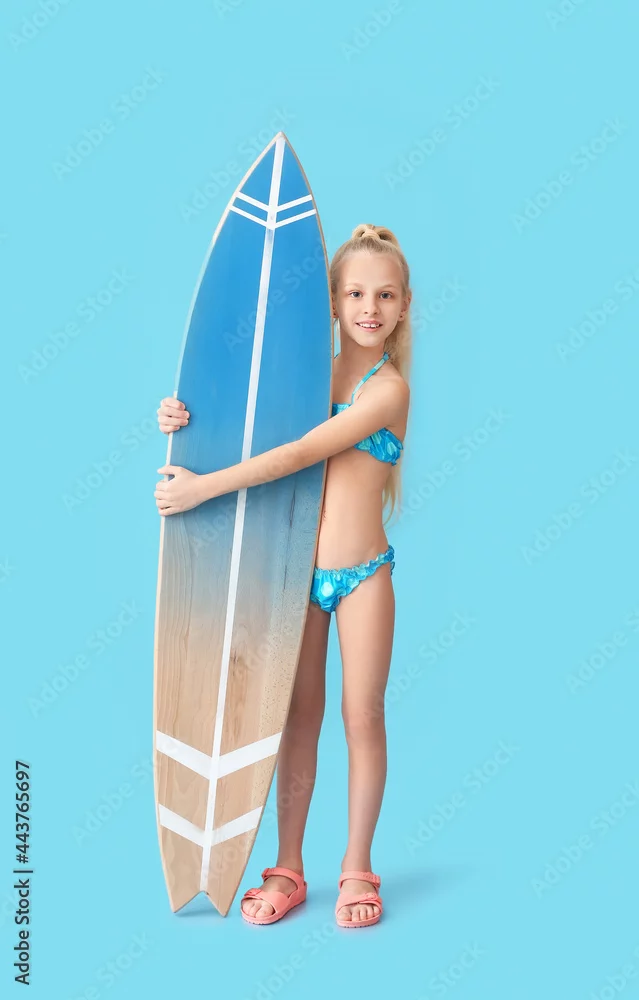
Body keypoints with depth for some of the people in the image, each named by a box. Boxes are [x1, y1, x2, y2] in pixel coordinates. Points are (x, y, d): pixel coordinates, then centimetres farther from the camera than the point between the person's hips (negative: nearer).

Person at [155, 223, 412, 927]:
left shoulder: (388, 388, -11)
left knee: (362, 718, 6)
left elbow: (301, 454, -21)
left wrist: (202, 488, -24)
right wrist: (181, 416, -11)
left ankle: (357, 867, 23)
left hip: (361, 575, -4)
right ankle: (288, 869, 23)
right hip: (296, 571, 4)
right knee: (299, 717, 11)